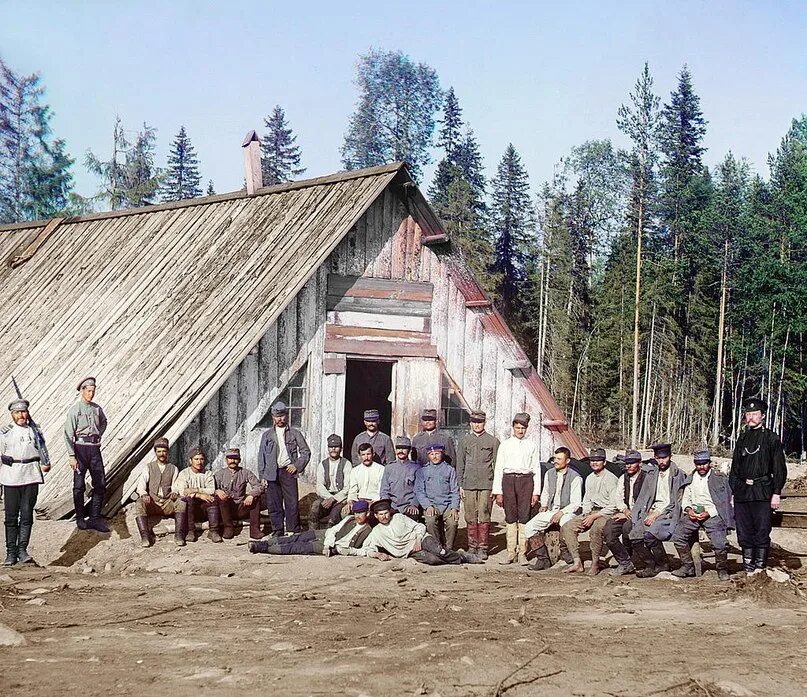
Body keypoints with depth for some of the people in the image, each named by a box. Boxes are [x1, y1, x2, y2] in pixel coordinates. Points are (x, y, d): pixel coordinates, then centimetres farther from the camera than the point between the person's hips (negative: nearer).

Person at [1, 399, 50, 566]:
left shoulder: (35, 431, 8)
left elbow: (42, 450, 15)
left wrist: (45, 464, 2)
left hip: (31, 477, 1)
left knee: (27, 515, -1)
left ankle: (22, 550, 2)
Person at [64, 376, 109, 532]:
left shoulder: (97, 408, 8)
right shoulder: (74, 410, -7)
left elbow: (103, 423, 31)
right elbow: (68, 434, -10)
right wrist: (72, 456, -15)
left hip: (95, 448, 5)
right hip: (80, 447, -5)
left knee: (100, 484, 2)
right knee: (79, 485, 2)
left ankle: (95, 518, 8)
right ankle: (80, 519, 11)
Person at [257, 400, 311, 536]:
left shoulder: (294, 433, 10)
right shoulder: (267, 435, 13)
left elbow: (306, 451, 11)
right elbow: (261, 456, 11)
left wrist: (297, 465, -3)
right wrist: (262, 476, 4)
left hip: (288, 471, -1)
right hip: (271, 473, 1)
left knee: (292, 503, -6)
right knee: (274, 504, 1)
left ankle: (294, 531, 0)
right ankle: (277, 531, 10)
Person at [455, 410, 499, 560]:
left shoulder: (493, 441, 6)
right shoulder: (464, 441, 12)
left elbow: (496, 466, 6)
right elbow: (460, 464, 13)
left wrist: (495, 487, -1)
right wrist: (460, 485, 6)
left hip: (486, 485, -2)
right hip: (468, 485, 2)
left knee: (484, 518, -5)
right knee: (470, 518, 3)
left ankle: (483, 548, 1)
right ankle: (472, 546, 12)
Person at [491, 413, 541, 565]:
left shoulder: (532, 445, 10)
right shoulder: (505, 445, 10)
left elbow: (536, 469, 10)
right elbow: (498, 468, 9)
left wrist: (536, 492, 3)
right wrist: (498, 492, 2)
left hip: (526, 479, 0)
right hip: (508, 479, 1)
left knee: (524, 516, -4)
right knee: (510, 517, 1)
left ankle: (522, 553, 1)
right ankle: (511, 553, 5)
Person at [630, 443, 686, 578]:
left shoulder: (678, 474, -2)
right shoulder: (651, 472, 13)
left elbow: (676, 503, -6)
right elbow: (644, 496, 23)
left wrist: (657, 514, -12)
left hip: (668, 513, -5)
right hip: (652, 511, 5)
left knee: (650, 534, -29)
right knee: (635, 537, -16)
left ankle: (663, 565, -8)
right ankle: (651, 566, 0)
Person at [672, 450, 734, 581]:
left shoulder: (720, 478, 4)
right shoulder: (691, 480, 19)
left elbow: (725, 502, -2)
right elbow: (685, 499, 22)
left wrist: (708, 513, -14)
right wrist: (688, 509, -2)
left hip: (712, 514, -4)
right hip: (693, 513, 4)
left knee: (720, 544, -24)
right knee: (677, 536, -17)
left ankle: (722, 569, 2)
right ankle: (688, 566, 0)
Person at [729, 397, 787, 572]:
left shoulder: (771, 438, 1)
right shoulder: (742, 438, 15)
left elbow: (779, 469, -1)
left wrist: (776, 493, -8)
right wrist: (732, 491, 12)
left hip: (763, 493, -4)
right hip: (742, 492, 5)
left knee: (762, 532, -3)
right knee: (744, 533, 6)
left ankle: (760, 568, 3)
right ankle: (748, 569, 13)